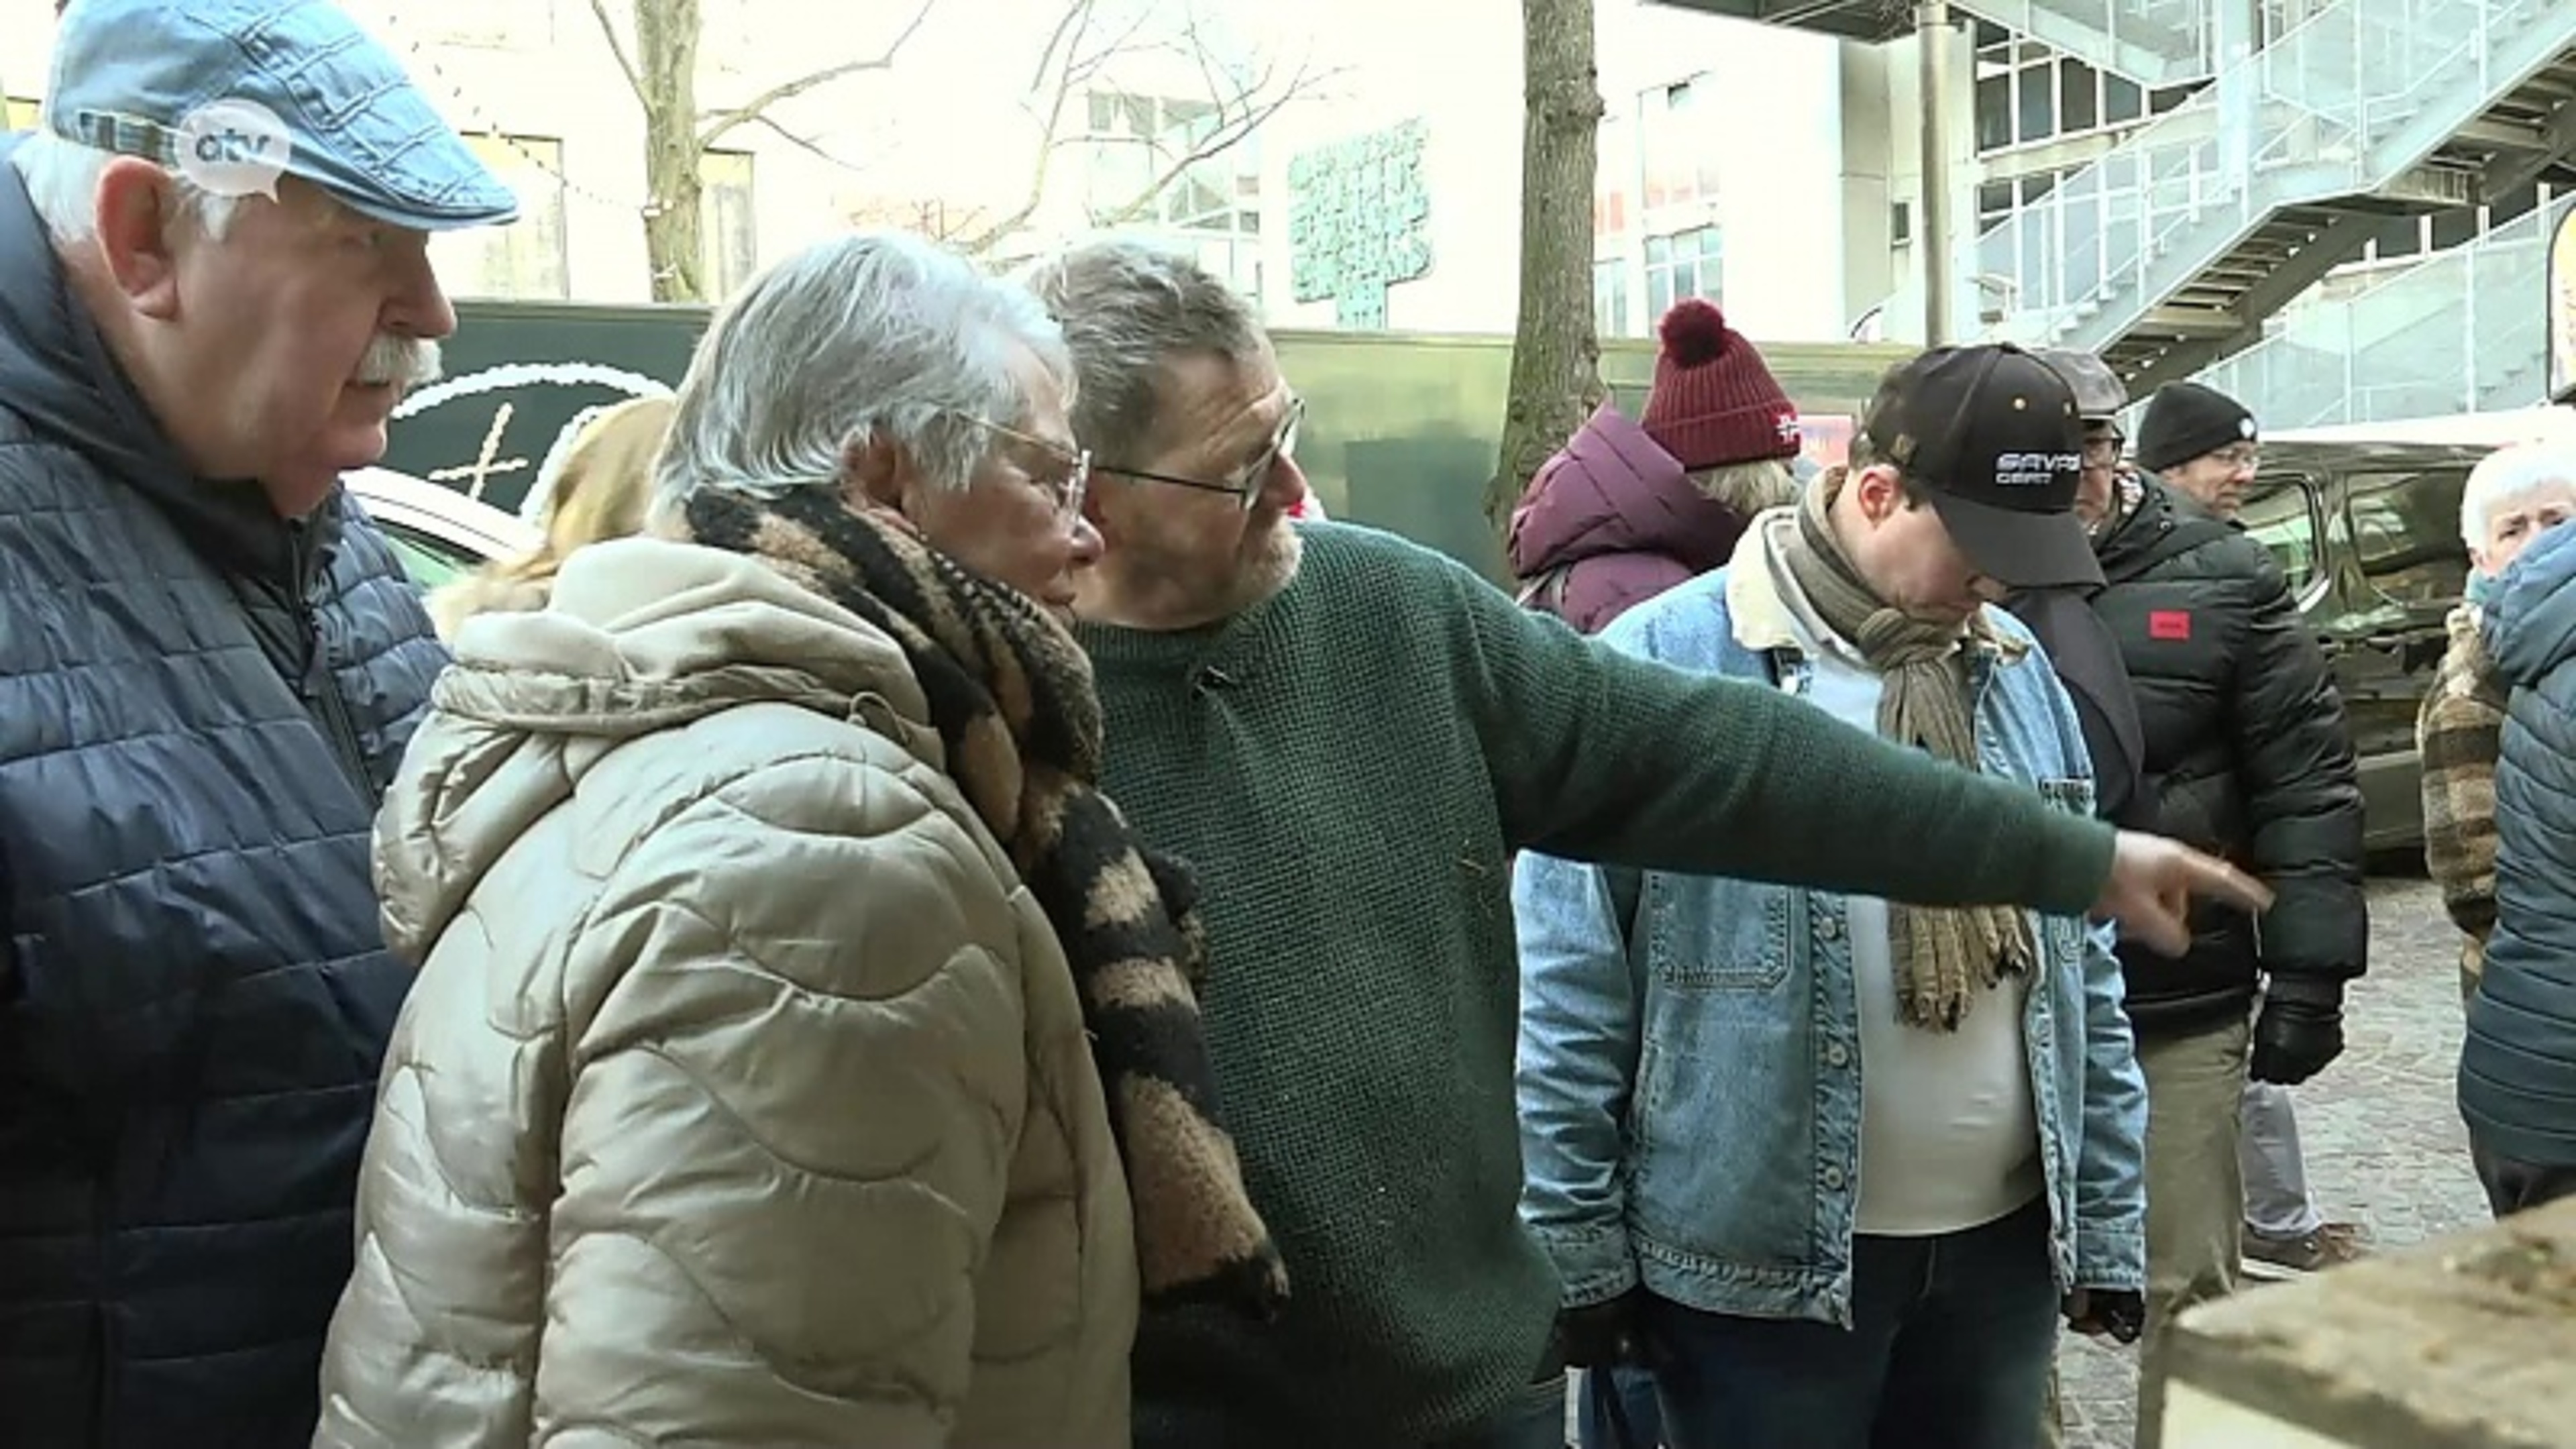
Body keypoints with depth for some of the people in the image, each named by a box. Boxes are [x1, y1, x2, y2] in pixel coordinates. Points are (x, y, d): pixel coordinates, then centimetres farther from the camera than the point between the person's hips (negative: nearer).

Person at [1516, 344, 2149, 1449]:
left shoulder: (2016, 669, 6)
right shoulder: (1662, 664, -14)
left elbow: (2086, 970, 11)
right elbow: (1567, 994, -12)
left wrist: (2109, 1223, 10)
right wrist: (1574, 1253, -9)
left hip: (2004, 1244, 6)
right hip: (1757, 1264, -5)